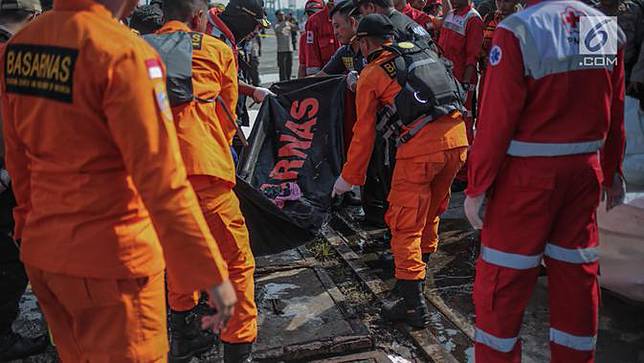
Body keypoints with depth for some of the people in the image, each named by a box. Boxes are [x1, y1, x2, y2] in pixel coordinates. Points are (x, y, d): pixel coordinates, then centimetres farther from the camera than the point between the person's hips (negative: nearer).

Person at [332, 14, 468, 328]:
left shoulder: (370, 75, 6)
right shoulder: (423, 50, 22)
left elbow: (364, 133, 7)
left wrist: (349, 177, 17)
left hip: (421, 146, -7)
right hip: (457, 137, 7)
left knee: (405, 224, 3)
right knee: (430, 212, 24)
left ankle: (414, 305, 4)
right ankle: (417, 269, 44)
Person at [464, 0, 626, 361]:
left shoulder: (518, 31, -13)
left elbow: (497, 118, -16)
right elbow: (615, 113, 10)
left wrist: (477, 188, -10)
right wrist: (612, 173, 20)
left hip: (529, 173, -6)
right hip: (585, 169, 6)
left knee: (502, 278, 7)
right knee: (578, 272, 17)